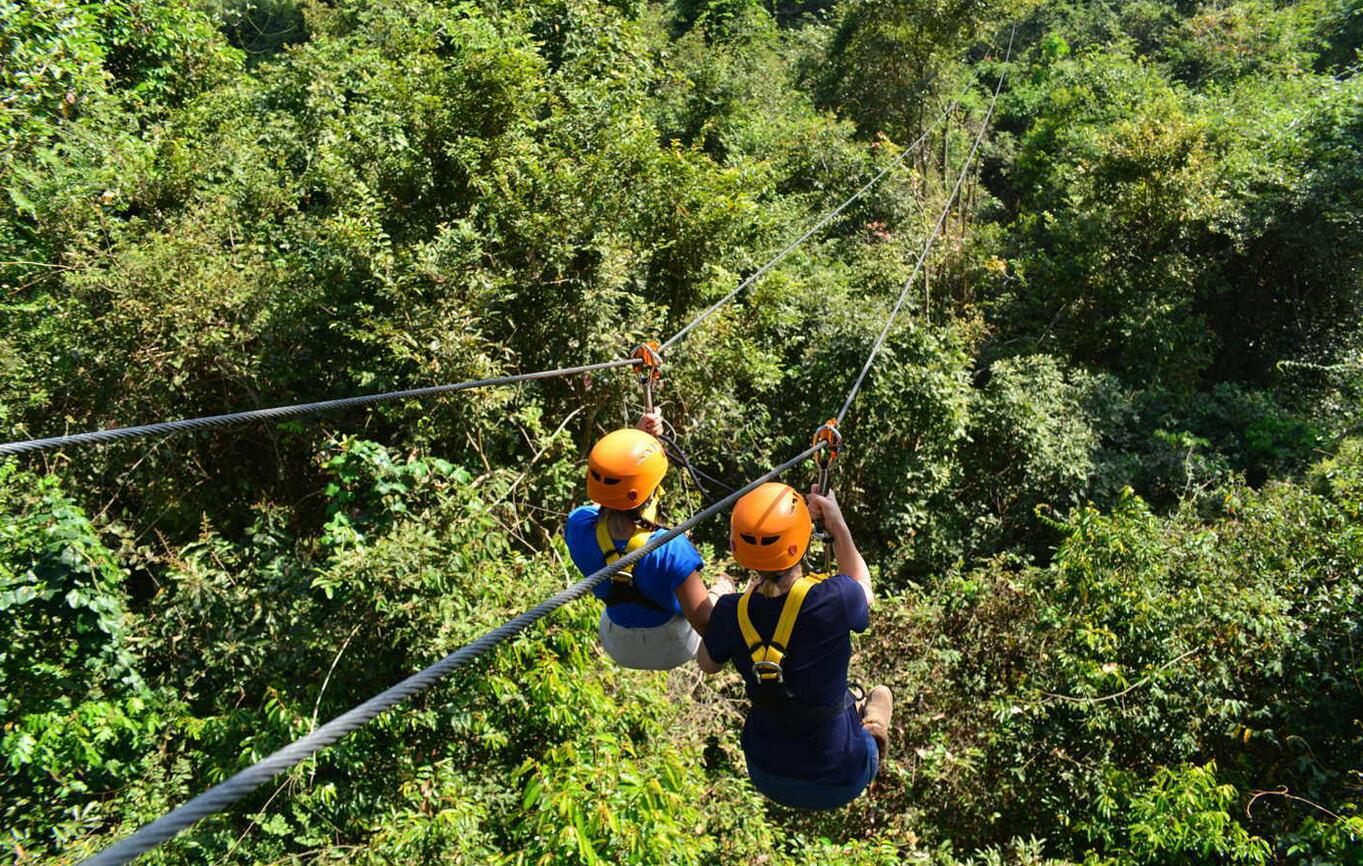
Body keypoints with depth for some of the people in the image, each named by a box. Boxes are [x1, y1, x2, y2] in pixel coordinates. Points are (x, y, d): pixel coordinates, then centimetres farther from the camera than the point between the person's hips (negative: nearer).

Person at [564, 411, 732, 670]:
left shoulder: (578, 526, -28)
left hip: (618, 649, 3)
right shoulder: (671, 550, -41)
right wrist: (722, 592, -8)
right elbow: (707, 626, -29)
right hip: (671, 649, -3)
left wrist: (639, 437, -8)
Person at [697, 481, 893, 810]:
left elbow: (707, 664, 4)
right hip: (836, 785, -2)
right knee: (881, 694, 28)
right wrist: (837, 524, 1)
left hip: (766, 777, 2)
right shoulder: (833, 599, -30)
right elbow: (863, 591, -2)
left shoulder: (732, 613, -20)